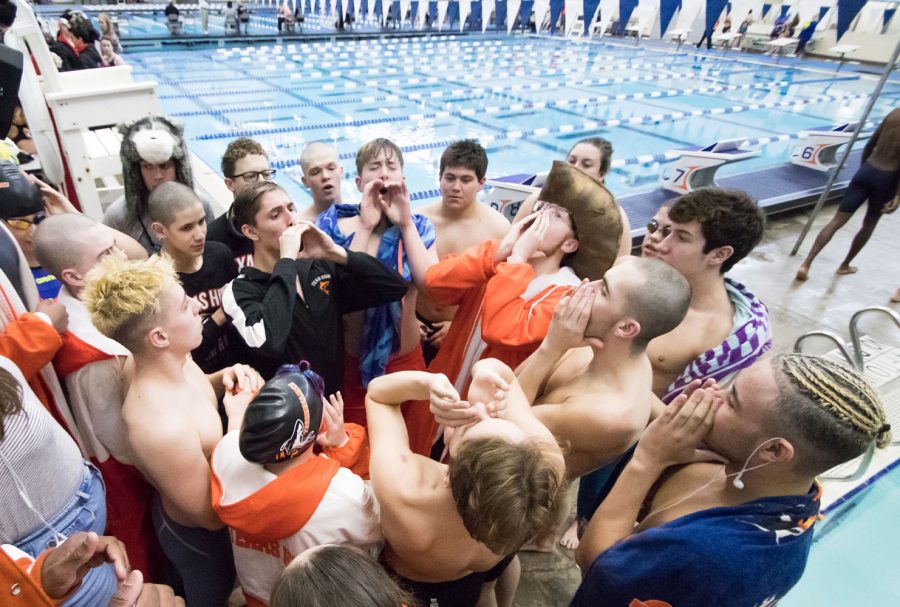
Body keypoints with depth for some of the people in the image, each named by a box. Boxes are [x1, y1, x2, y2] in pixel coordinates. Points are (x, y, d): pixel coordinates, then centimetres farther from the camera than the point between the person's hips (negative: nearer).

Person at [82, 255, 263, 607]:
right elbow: (213, 514, -29)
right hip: (199, 534, -7)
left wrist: (225, 379, -15)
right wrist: (238, 418, -30)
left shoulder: (174, 361, -19)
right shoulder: (162, 428, -43)